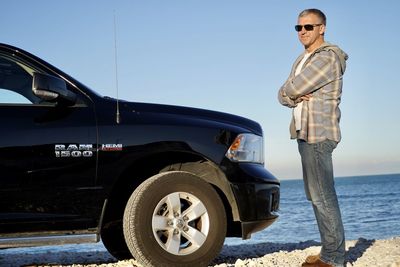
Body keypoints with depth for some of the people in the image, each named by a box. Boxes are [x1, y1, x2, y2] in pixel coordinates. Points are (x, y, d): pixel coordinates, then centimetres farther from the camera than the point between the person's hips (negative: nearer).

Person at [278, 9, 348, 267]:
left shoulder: (328, 57, -12)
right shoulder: (302, 60, 19)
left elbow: (291, 88, -17)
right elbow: (283, 96, 12)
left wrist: (291, 90, 4)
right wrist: (296, 97, -8)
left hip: (319, 134, -10)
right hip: (305, 133, 10)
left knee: (323, 196, -11)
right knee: (318, 195, 11)